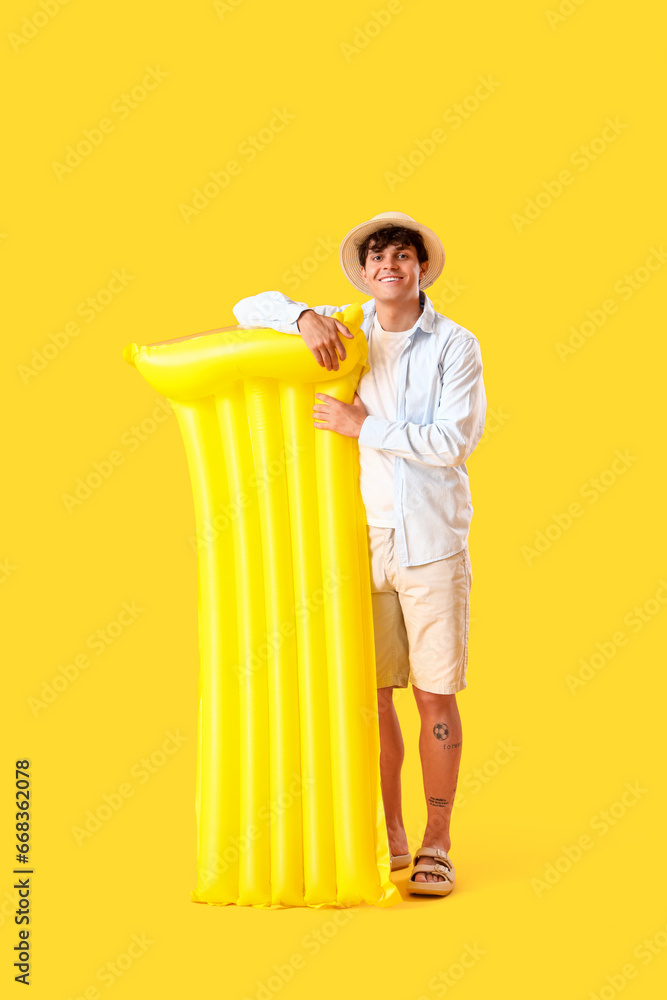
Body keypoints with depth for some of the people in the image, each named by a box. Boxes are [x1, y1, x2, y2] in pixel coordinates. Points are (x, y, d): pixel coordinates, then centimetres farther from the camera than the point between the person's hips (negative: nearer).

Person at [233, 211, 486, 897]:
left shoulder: (456, 346, -2)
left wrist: (365, 426, -16)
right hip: (360, 540, 3)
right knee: (369, 694, 7)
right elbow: (249, 310, 9)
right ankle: (388, 837, 24)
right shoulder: (344, 334, 7)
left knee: (434, 695, 2)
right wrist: (305, 318, -11)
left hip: (432, 542, -2)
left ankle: (437, 844, 16)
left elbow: (454, 441, -13)